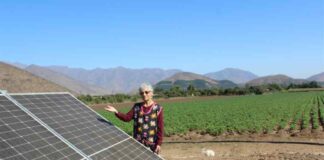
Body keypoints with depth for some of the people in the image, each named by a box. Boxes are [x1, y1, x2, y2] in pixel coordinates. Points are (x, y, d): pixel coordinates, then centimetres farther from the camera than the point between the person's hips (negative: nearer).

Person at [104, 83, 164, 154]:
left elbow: (160, 128, -7)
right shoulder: (137, 107, 5)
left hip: (152, 143, -3)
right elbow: (127, 118, -5)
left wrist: (159, 143, -10)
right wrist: (116, 111, -19)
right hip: (138, 142, 3)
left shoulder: (158, 108, -7)